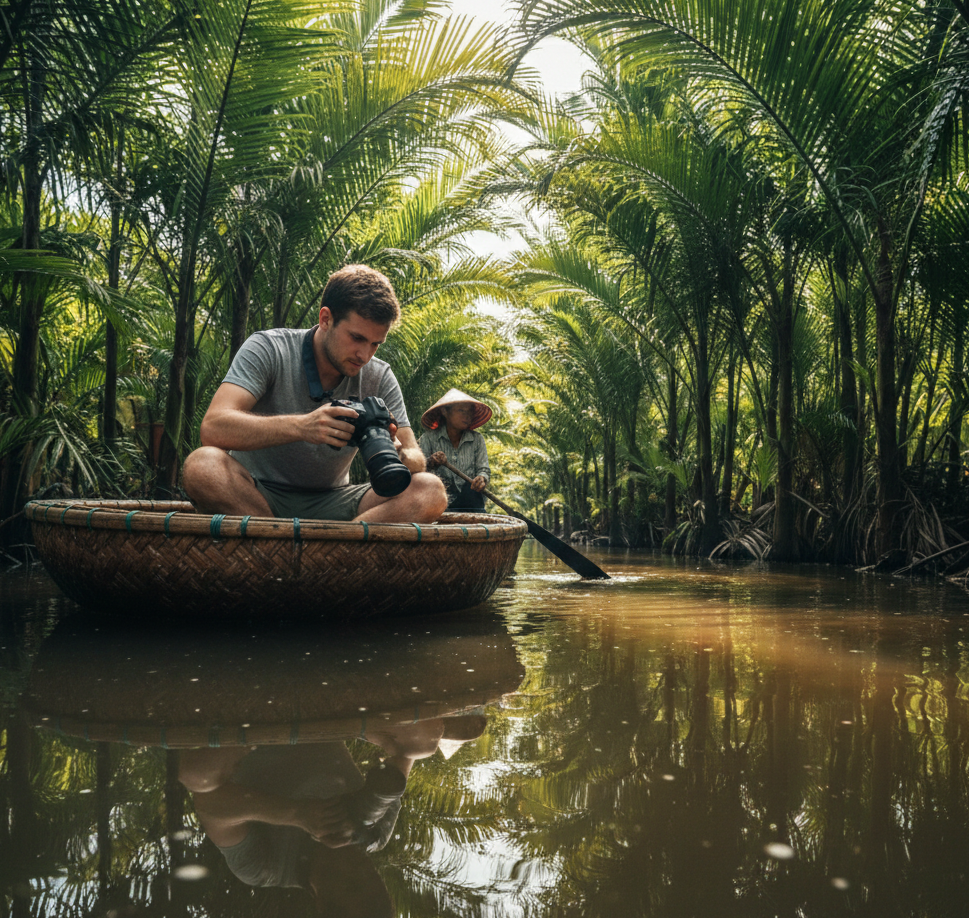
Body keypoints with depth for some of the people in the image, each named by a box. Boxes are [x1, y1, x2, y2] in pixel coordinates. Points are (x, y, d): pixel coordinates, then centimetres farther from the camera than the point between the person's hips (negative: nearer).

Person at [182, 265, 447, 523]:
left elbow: (417, 461, -4)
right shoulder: (267, 350, -10)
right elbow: (213, 428, -25)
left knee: (430, 491, -21)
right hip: (256, 496, -2)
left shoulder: (380, 378, -2)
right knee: (202, 466, -34)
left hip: (330, 502, 3)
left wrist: (399, 457, -30)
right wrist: (301, 426, -41)